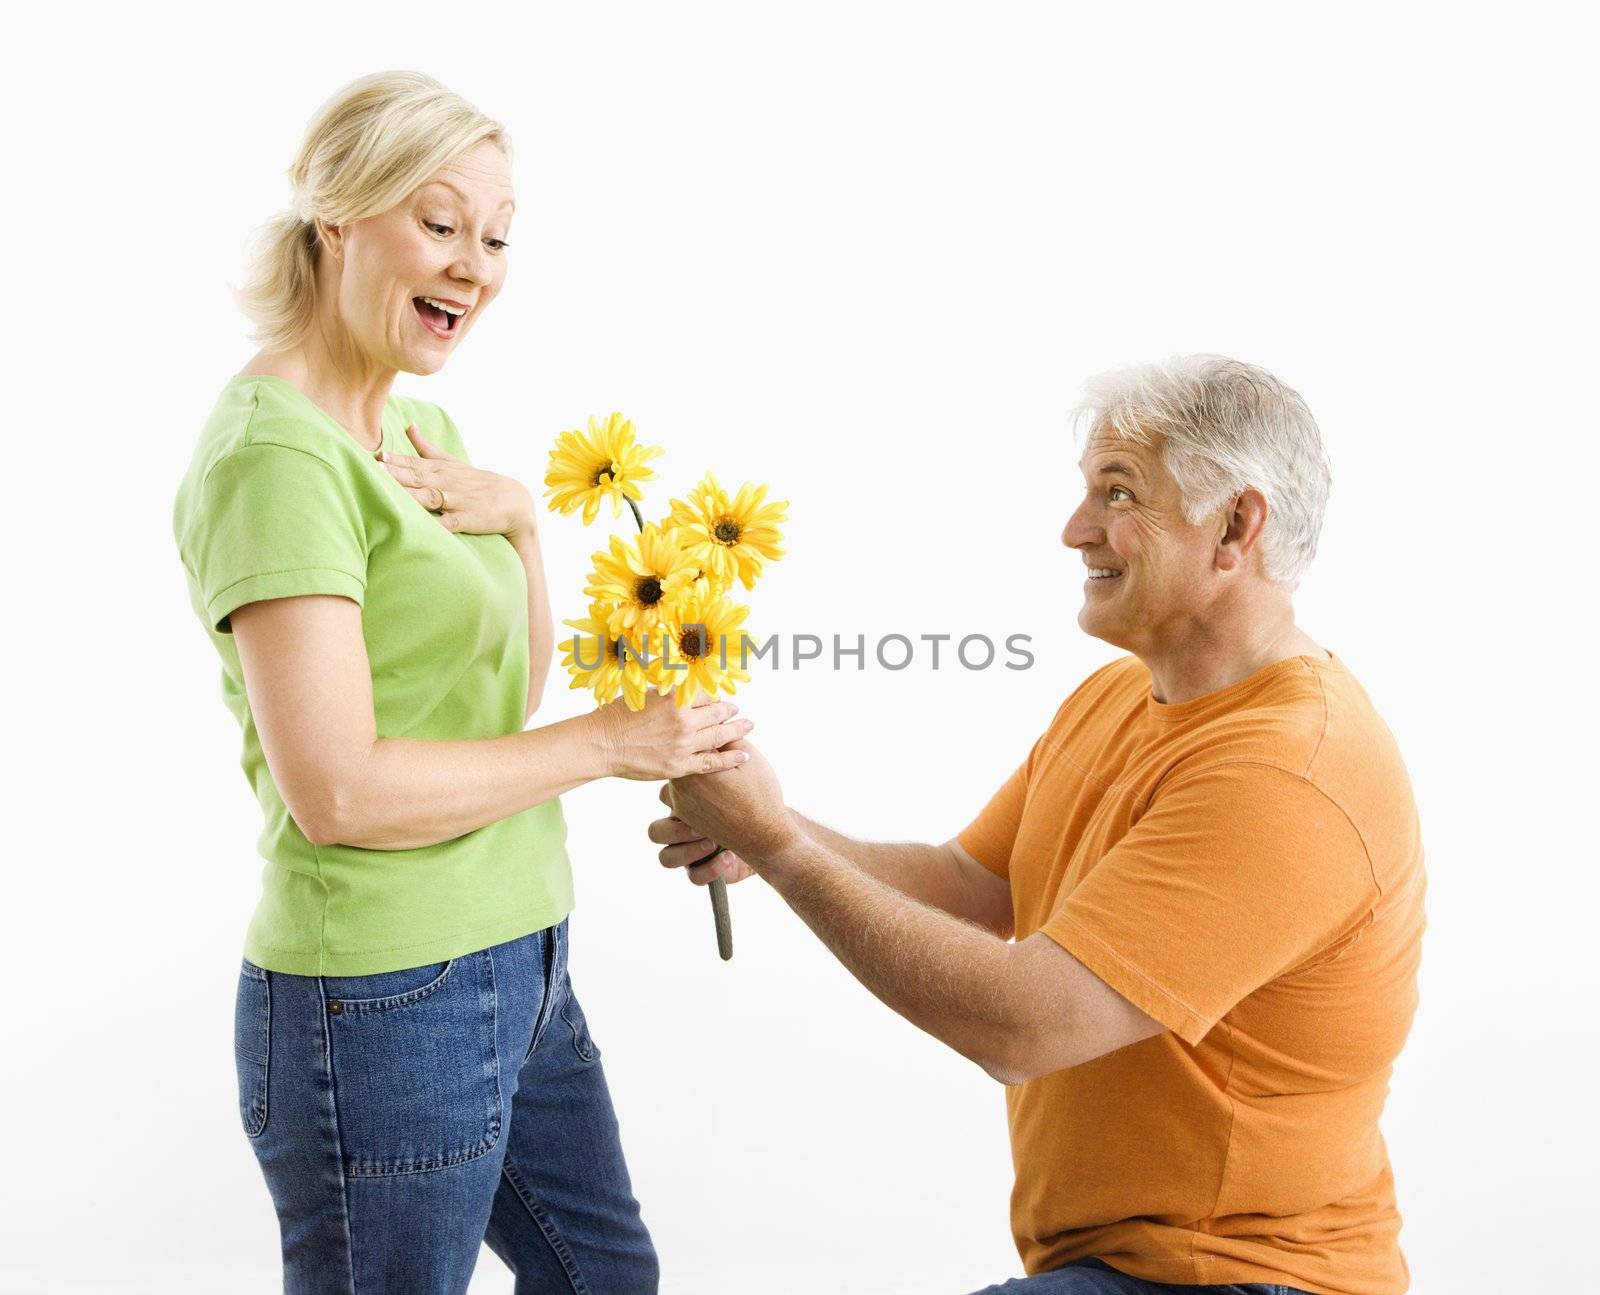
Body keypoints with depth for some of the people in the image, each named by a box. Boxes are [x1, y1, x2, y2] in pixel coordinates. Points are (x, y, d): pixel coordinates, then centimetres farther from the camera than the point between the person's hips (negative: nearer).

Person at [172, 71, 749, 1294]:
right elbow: (336, 791, -24)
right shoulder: (275, 450, -18)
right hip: (383, 1002, -9)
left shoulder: (424, 425, 10)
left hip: (521, 963, 9)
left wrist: (519, 523, -4)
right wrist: (610, 744, -17)